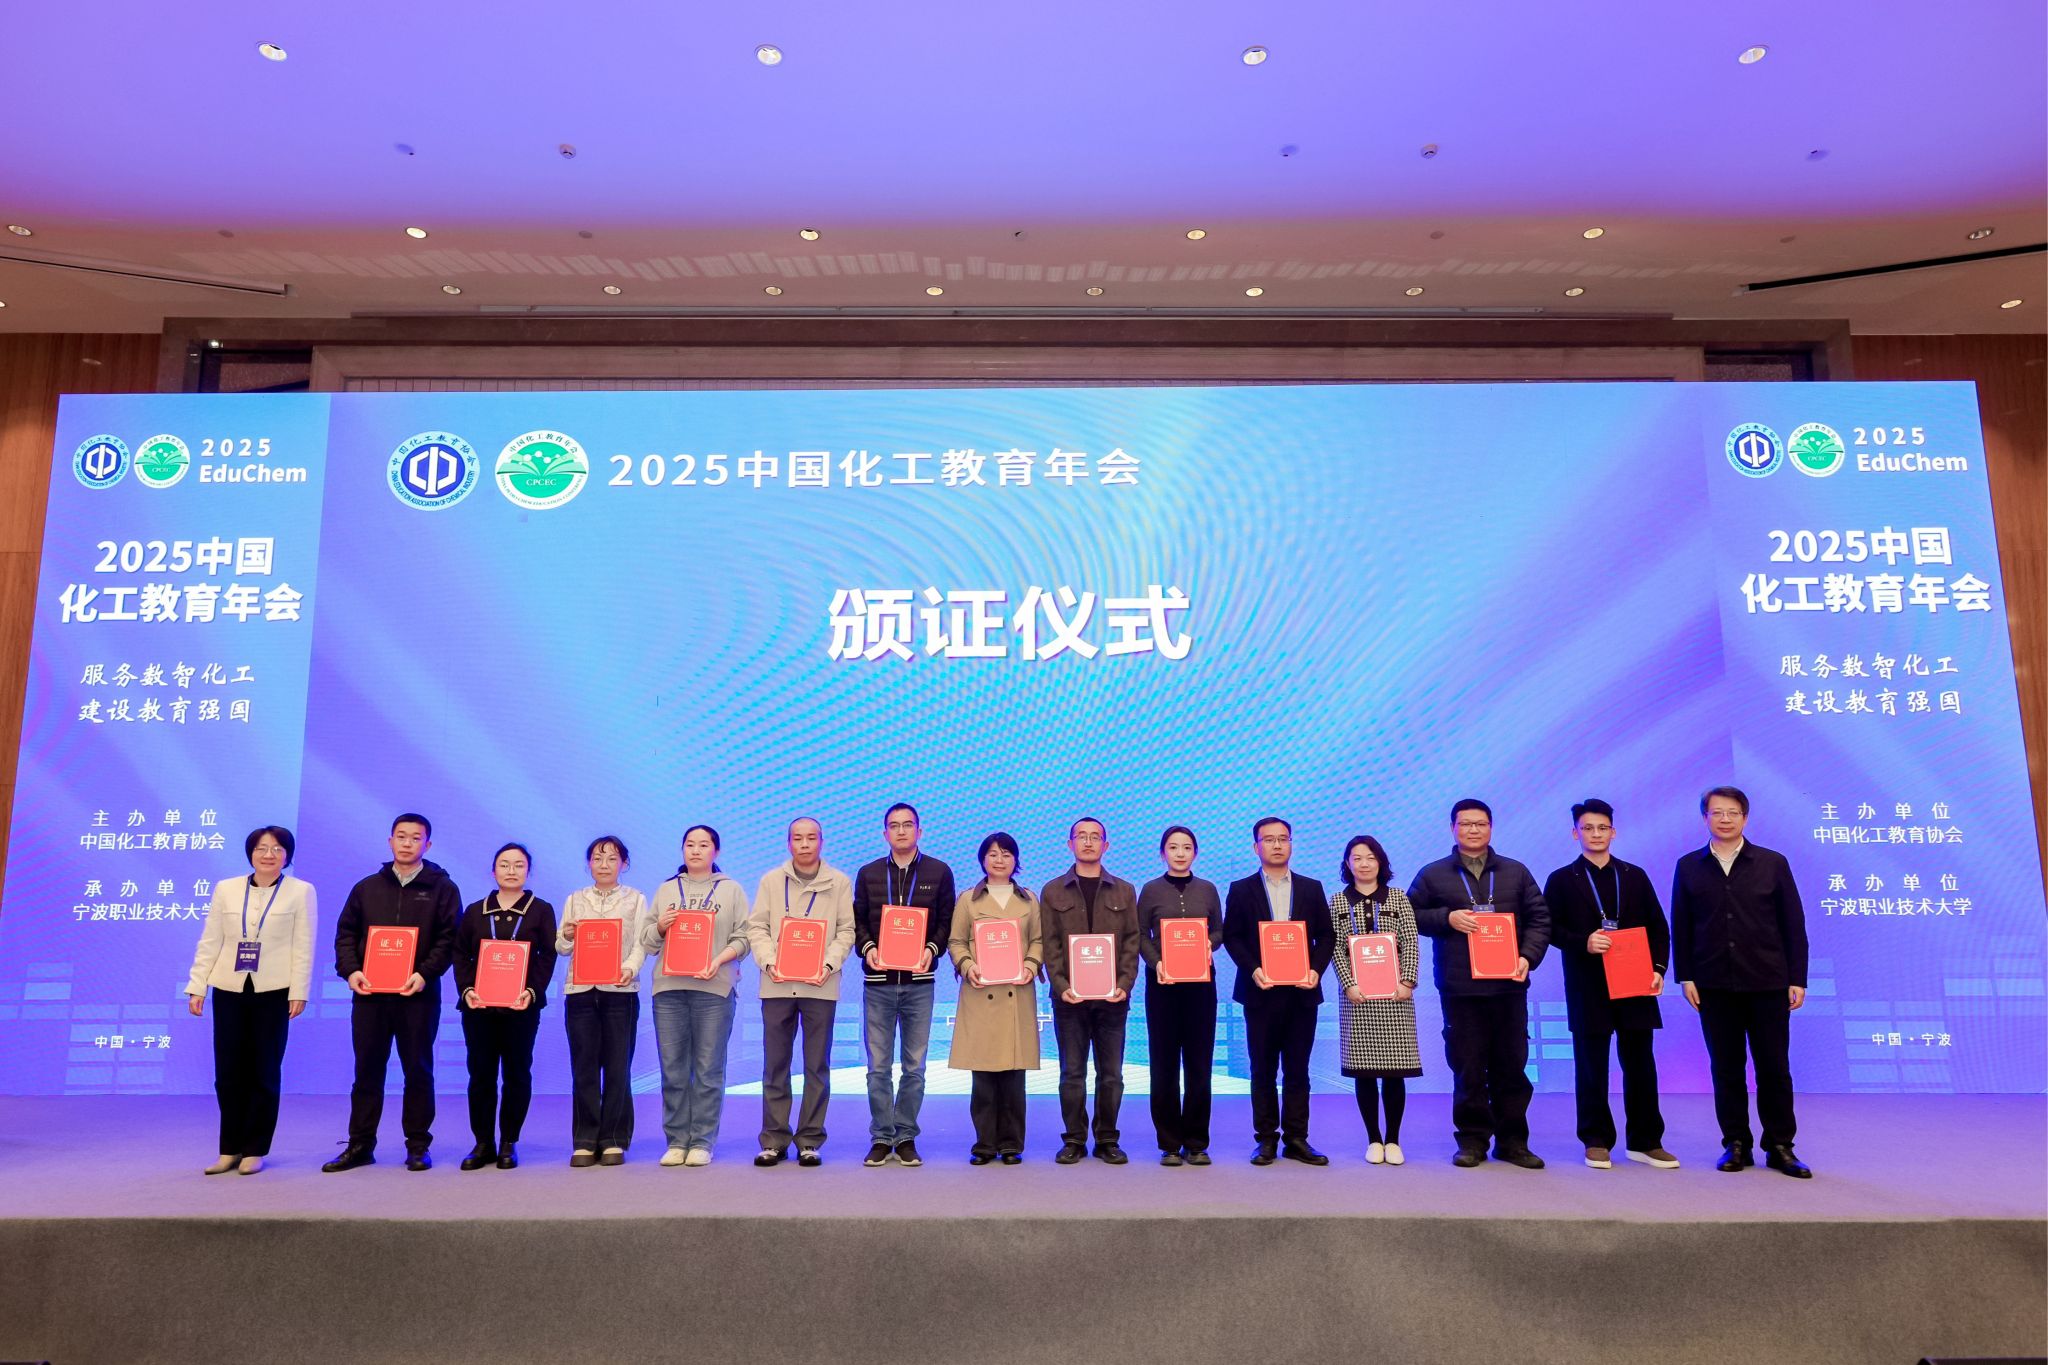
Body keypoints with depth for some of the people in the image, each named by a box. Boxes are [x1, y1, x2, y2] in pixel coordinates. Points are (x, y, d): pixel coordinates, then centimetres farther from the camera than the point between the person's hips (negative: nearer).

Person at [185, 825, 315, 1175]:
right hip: (229, 990, 2)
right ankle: (230, 1149, 19)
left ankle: (255, 1150, 15)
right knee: (228, 1073, 6)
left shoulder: (301, 892, -1)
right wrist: (196, 987, 2)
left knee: (264, 1073, 4)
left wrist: (299, 992, -9)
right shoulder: (225, 889, 7)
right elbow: (209, 942, 7)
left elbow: (303, 947, -4)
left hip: (273, 992, -2)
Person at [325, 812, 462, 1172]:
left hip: (418, 995, -3)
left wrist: (425, 973, -16)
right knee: (367, 1070, 8)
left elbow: (449, 938, -3)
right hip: (369, 994, 3)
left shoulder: (442, 889, 3)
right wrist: (350, 970, -6)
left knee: (418, 1071, 3)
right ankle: (360, 1145, 17)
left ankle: (418, 1146, 11)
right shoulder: (367, 887, 13)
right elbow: (346, 932, 11)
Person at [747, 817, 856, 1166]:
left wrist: (829, 964, -12)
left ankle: (810, 1141, 12)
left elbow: (847, 930, 2)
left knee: (817, 1067, 4)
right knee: (775, 1065, 5)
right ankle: (774, 1140, 14)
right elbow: (757, 927, 5)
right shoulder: (771, 880, 8)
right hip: (776, 984, 1)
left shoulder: (840, 882, 6)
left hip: (820, 986, -1)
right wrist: (769, 962, -10)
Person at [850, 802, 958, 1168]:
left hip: (918, 981, -1)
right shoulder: (868, 873, 9)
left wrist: (932, 949, -13)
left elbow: (947, 921, 4)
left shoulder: (939, 872, 5)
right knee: (878, 1067, 4)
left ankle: (906, 1137, 16)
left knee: (915, 1067, 5)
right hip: (878, 981, 1)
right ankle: (881, 1138, 14)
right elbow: (857, 921, 9)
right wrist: (867, 947, -9)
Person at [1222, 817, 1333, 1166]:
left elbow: (1326, 935, 7)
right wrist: (1252, 969, -13)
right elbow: (1231, 937, 1)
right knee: (1263, 1071, 5)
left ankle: (1296, 1139, 13)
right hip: (1261, 991, -1)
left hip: (1301, 992, 1)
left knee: (1297, 1070, 5)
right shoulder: (1241, 889, 5)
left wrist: (1316, 969, -8)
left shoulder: (1312, 888, 9)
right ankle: (1266, 1138, 13)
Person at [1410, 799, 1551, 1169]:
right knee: (1467, 1068, 1)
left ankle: (1512, 1140, 15)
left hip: (1508, 985, 2)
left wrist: (1528, 956, -5)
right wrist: (1447, 918, -9)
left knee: (1512, 1066, 5)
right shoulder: (1433, 875, 7)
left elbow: (1538, 919, 10)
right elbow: (1410, 916, 7)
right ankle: (1472, 1140, 11)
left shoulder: (1516, 873, 12)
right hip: (1460, 988, -1)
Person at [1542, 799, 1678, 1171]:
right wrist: (1583, 943, -17)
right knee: (1591, 1066, 3)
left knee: (1640, 1063, 5)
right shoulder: (1562, 880, 4)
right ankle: (1596, 1141, 12)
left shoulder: (1635, 876, 11)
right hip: (1588, 987, -2)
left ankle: (1645, 1141, 15)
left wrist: (1658, 968, -4)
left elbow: (1658, 927, 9)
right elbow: (1550, 929, -1)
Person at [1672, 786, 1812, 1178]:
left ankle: (1779, 1147, 15)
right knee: (1726, 1068, 5)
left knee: (1774, 1067, 4)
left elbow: (1793, 924, 3)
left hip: (1767, 983, -1)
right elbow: (1681, 926, 6)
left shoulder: (1773, 863, 3)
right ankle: (1736, 1145, 14)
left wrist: (1797, 979, -1)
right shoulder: (1689, 867, 5)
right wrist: (1686, 976, -1)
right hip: (1714, 986, 1)